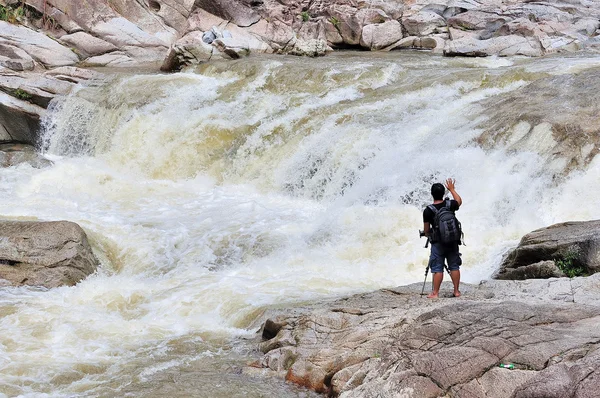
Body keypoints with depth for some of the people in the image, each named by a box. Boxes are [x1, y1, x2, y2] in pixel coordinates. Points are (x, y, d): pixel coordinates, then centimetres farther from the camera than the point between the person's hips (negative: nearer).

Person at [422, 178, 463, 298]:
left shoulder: (428, 210, -13)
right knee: (454, 266, 12)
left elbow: (426, 229, -4)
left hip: (437, 243, -3)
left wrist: (429, 235, 19)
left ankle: (435, 293, 4)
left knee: (437, 269, 2)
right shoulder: (450, 205, -5)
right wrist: (452, 189, 31)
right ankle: (456, 291, 16)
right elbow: (459, 201, 20)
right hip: (453, 241, 3)